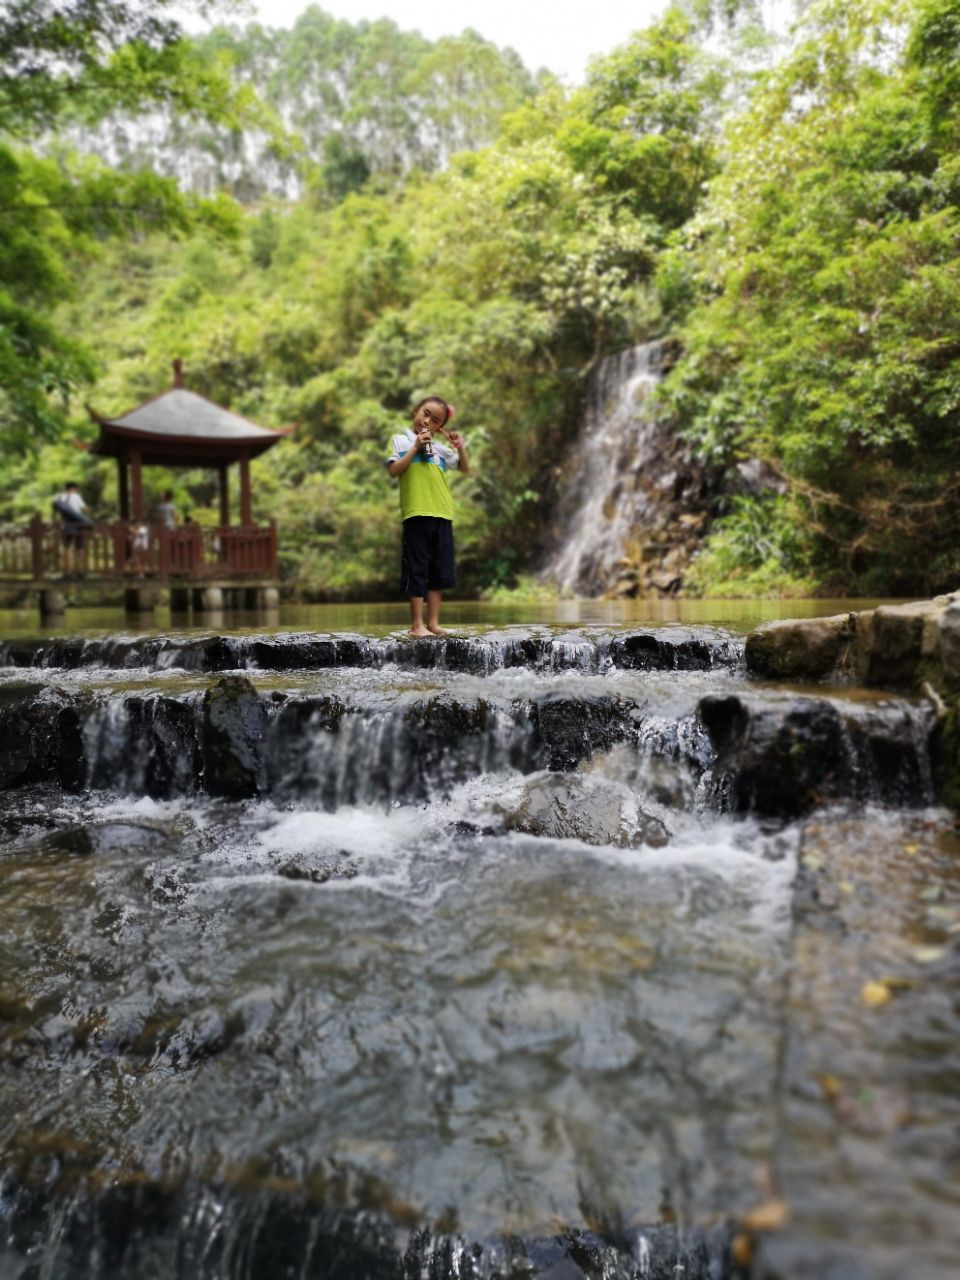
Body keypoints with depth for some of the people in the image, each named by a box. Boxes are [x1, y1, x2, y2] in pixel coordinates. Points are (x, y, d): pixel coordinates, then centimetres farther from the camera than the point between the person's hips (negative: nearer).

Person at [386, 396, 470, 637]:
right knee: (417, 569, -2)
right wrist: (415, 448, -8)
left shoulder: (440, 447, 16)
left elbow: (465, 469, 21)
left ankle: (433, 622, 14)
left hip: (442, 514, 5)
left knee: (439, 570, 6)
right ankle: (417, 624, 3)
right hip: (416, 513, -4)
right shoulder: (401, 440, 7)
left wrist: (460, 447, 5)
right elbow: (394, 470, -6)